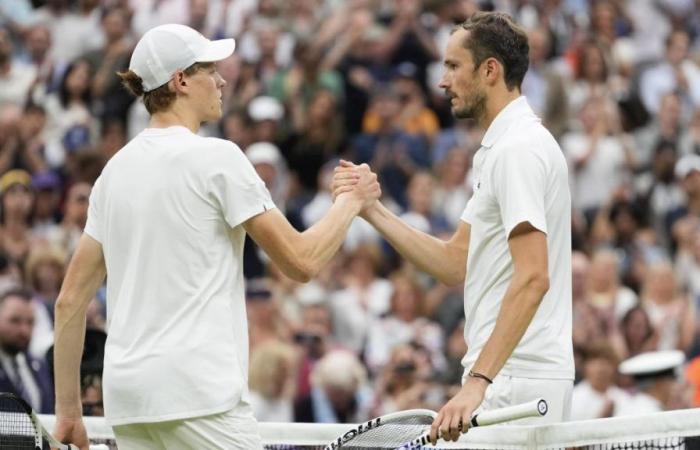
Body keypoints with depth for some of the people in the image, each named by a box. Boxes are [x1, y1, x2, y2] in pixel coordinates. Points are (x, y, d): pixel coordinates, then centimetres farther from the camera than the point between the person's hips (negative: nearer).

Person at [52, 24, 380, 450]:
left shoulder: (116, 168, 14)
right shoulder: (217, 158, -6)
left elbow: (71, 299, 14)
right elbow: (302, 261, -5)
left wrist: (69, 408, 18)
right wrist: (351, 200, 12)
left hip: (126, 396, 7)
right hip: (199, 391, -7)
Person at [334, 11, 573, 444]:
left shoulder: (518, 148, -14)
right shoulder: (503, 147, 19)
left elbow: (532, 279, -24)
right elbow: (456, 263, 18)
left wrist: (478, 381, -29)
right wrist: (373, 211, 10)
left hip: (516, 380, -10)